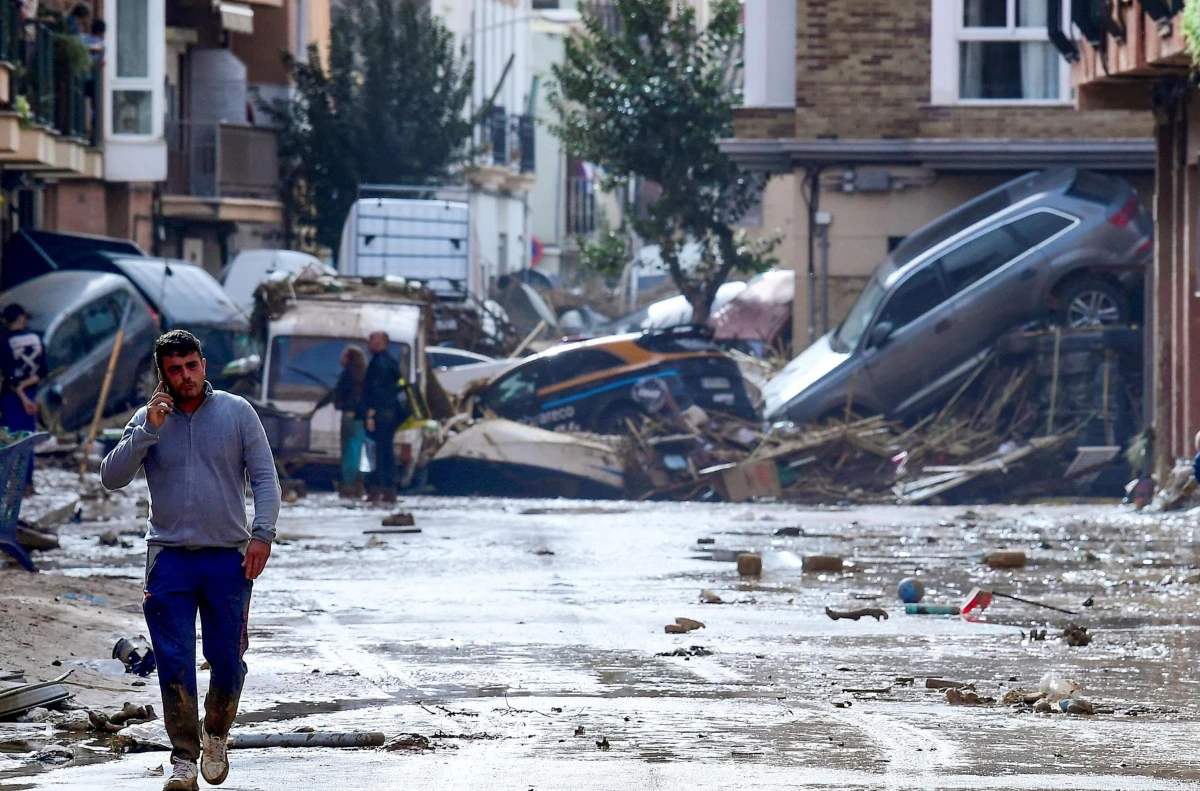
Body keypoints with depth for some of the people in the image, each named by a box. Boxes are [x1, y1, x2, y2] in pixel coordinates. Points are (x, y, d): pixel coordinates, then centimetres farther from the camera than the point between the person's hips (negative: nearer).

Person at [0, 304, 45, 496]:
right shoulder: (36, 339, 0)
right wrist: (25, 384, -8)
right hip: (30, 394, 4)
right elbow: (42, 372, -1)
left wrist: (22, 397, -12)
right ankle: (28, 483, 11)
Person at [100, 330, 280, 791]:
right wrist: (149, 430, -14)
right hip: (170, 558, 0)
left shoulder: (237, 412, 3)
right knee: (174, 663, -6)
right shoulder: (148, 421, 4)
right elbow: (111, 478, -5)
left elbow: (264, 478, 3)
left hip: (228, 558, 0)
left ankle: (216, 737, 27)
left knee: (228, 661, 2)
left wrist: (262, 533, -10)